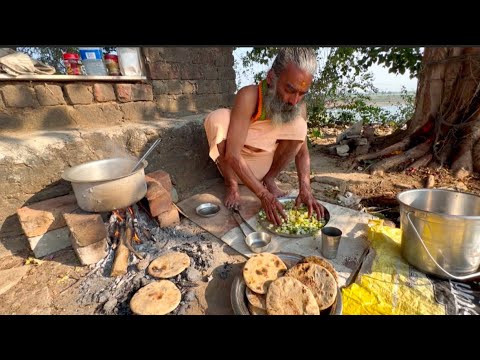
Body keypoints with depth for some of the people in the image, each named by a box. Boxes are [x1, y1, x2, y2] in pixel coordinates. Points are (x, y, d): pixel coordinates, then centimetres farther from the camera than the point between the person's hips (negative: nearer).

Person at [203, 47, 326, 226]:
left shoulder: (299, 106, -15)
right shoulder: (249, 96, -30)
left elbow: (302, 151, -12)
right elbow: (232, 155, -36)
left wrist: (305, 188, -30)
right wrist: (264, 195, -42)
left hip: (264, 164, 3)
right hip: (234, 164, -3)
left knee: (298, 126, -18)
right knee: (217, 118, -30)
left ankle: (269, 179, -1)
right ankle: (231, 184, -12)